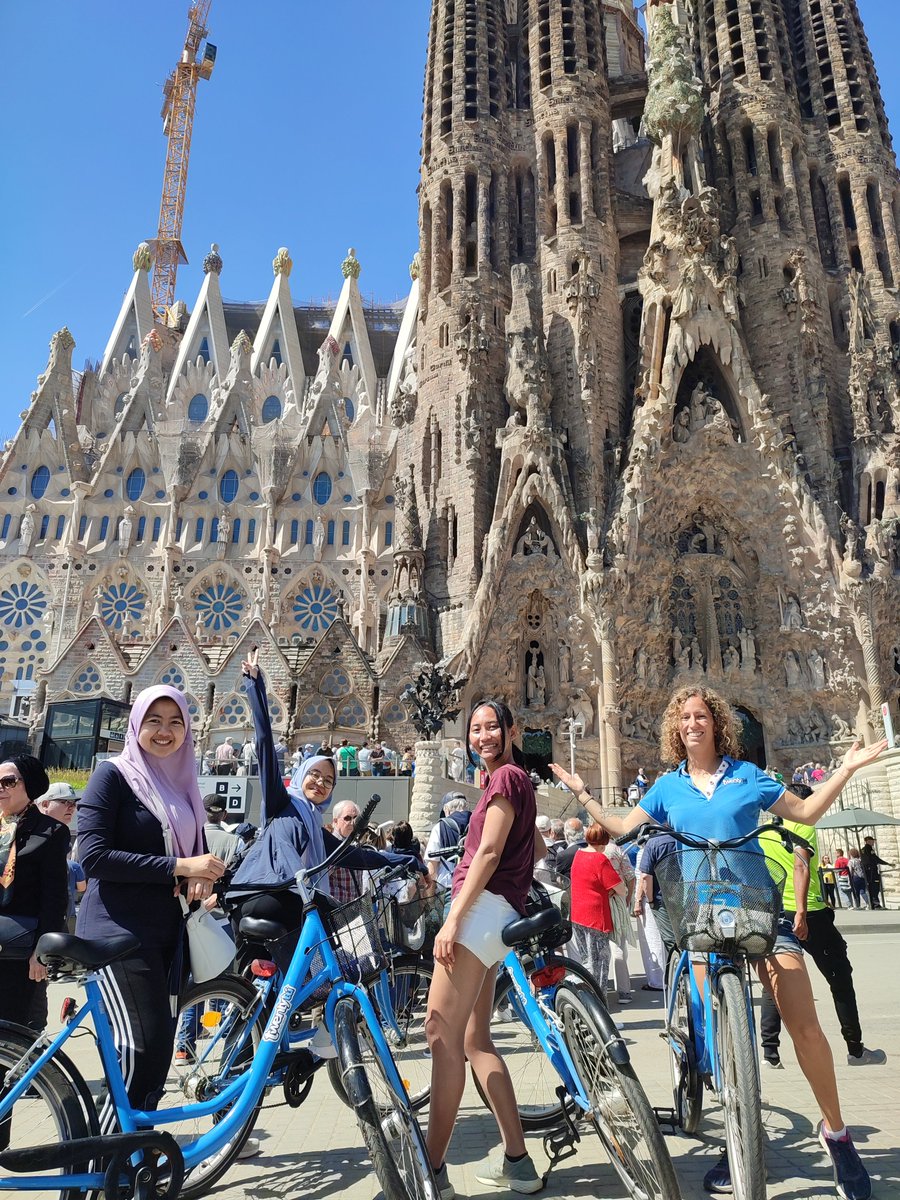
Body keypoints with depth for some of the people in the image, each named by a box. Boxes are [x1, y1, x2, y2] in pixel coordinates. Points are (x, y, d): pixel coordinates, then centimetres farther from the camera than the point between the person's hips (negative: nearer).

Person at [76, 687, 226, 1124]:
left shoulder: (182, 785, 12)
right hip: (117, 929, -7)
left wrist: (201, 879, -4)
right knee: (143, 1049, -15)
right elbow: (93, 855, -16)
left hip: (165, 929, 7)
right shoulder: (113, 774, -7)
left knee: (160, 1050, 10)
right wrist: (176, 867, -21)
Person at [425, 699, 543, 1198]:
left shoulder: (506, 776, -6)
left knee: (442, 1034, -10)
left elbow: (488, 854, -15)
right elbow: (538, 849, 30)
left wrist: (453, 919, -18)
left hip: (480, 909, -10)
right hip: (497, 916, 10)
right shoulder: (514, 780, 23)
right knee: (475, 1039, 14)